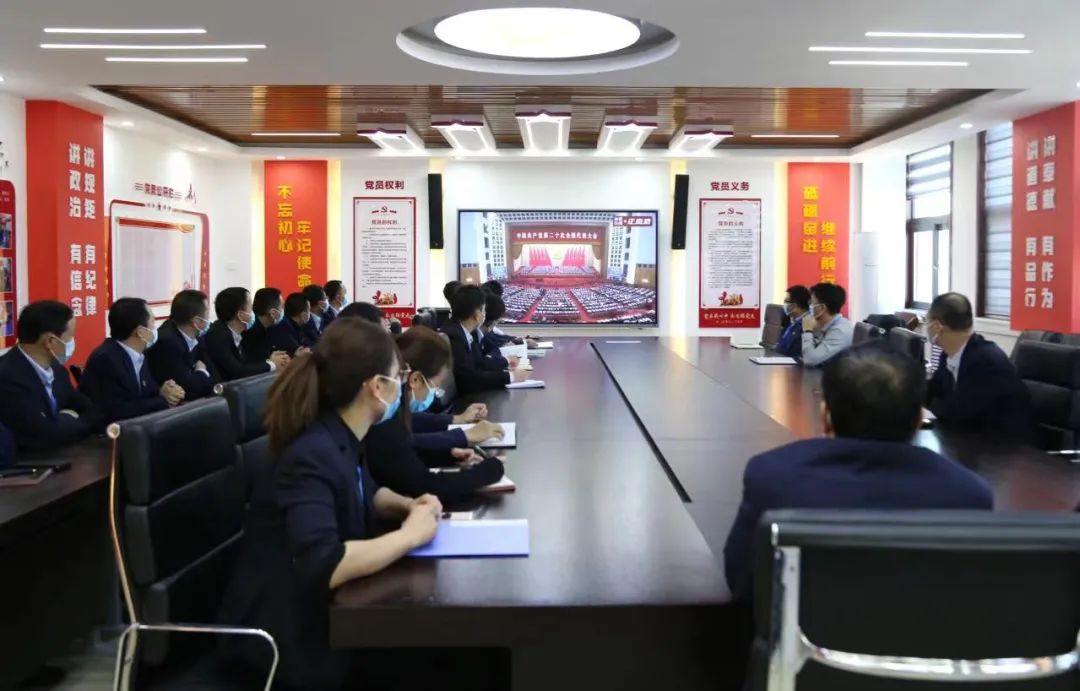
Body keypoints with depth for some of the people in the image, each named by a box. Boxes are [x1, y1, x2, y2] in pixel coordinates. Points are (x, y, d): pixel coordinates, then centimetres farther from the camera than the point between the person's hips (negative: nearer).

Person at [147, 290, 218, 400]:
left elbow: (213, 376, 3)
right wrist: (202, 373, -5)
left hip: (193, 401, 7)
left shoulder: (196, 337, 2)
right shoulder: (167, 341, -22)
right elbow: (187, 386, -22)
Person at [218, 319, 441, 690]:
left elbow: (366, 493, 20)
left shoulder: (343, 439, 0)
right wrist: (410, 534, -26)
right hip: (287, 633, -8)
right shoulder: (312, 456, -27)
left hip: (322, 605, 8)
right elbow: (322, 567, -39)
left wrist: (409, 505, -1)